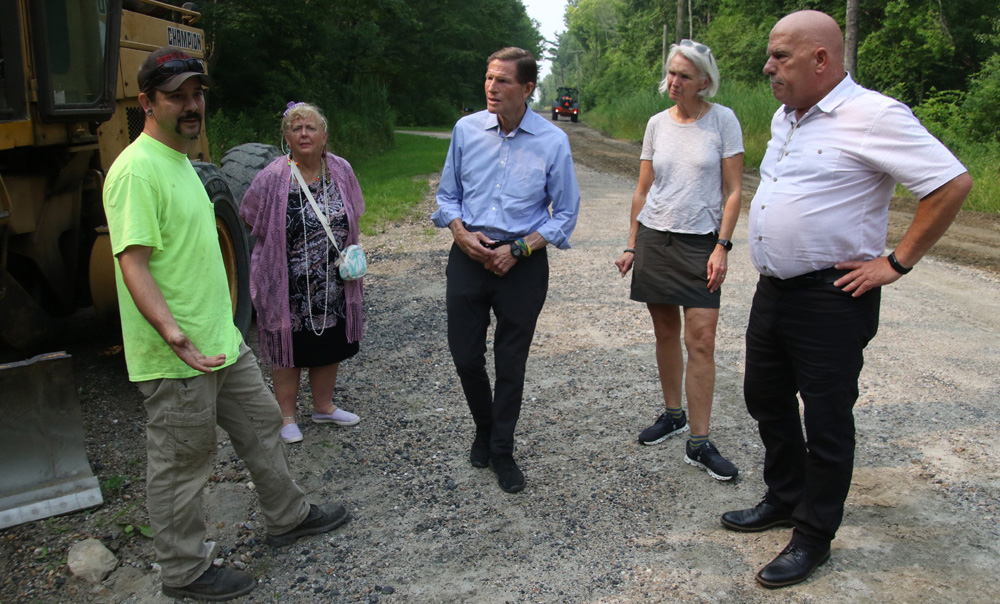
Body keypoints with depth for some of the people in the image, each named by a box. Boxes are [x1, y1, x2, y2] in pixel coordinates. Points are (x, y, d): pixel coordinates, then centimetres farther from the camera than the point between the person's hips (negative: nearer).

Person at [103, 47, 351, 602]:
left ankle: (287, 517, 41)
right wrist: (172, 332, -39)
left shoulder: (179, 160, 12)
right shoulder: (136, 171, -19)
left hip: (222, 341, 10)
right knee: (181, 463, 7)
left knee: (261, 425, 21)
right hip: (176, 357, -10)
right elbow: (133, 263, -26)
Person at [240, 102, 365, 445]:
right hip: (289, 285, -4)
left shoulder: (340, 171, 0)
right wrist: (285, 248, 1)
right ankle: (287, 417, 23)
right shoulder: (273, 178, -12)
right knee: (289, 348, 7)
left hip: (333, 284, 4)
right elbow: (250, 220, 1)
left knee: (331, 345, 16)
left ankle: (324, 406, 35)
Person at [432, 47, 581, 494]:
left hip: (522, 264, -2)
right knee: (465, 356, 7)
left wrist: (518, 249, -11)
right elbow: (447, 194, 11)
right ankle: (484, 428, 37)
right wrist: (461, 233, -9)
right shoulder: (466, 129, 1)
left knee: (511, 365, 7)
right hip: (469, 256, 2)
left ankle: (502, 452, 27)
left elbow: (565, 213, -1)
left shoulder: (553, 141, -6)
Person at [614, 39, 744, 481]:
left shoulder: (723, 120, -2)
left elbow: (733, 191, -3)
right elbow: (643, 190, 12)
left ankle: (699, 443, 0)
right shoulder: (657, 124, 8)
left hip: (700, 242, -3)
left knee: (701, 341, -8)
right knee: (665, 332, 11)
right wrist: (632, 246, 9)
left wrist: (722, 246, -11)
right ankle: (672, 415, 28)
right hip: (654, 237, 4)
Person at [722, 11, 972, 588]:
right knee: (766, 398, 18)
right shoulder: (785, 118, 11)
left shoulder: (873, 116, -16)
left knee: (826, 420, 5)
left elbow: (954, 183, -19)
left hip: (830, 298, -8)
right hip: (773, 289, 9)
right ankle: (784, 499, 39)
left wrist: (895, 264, -16)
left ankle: (814, 536, 22)